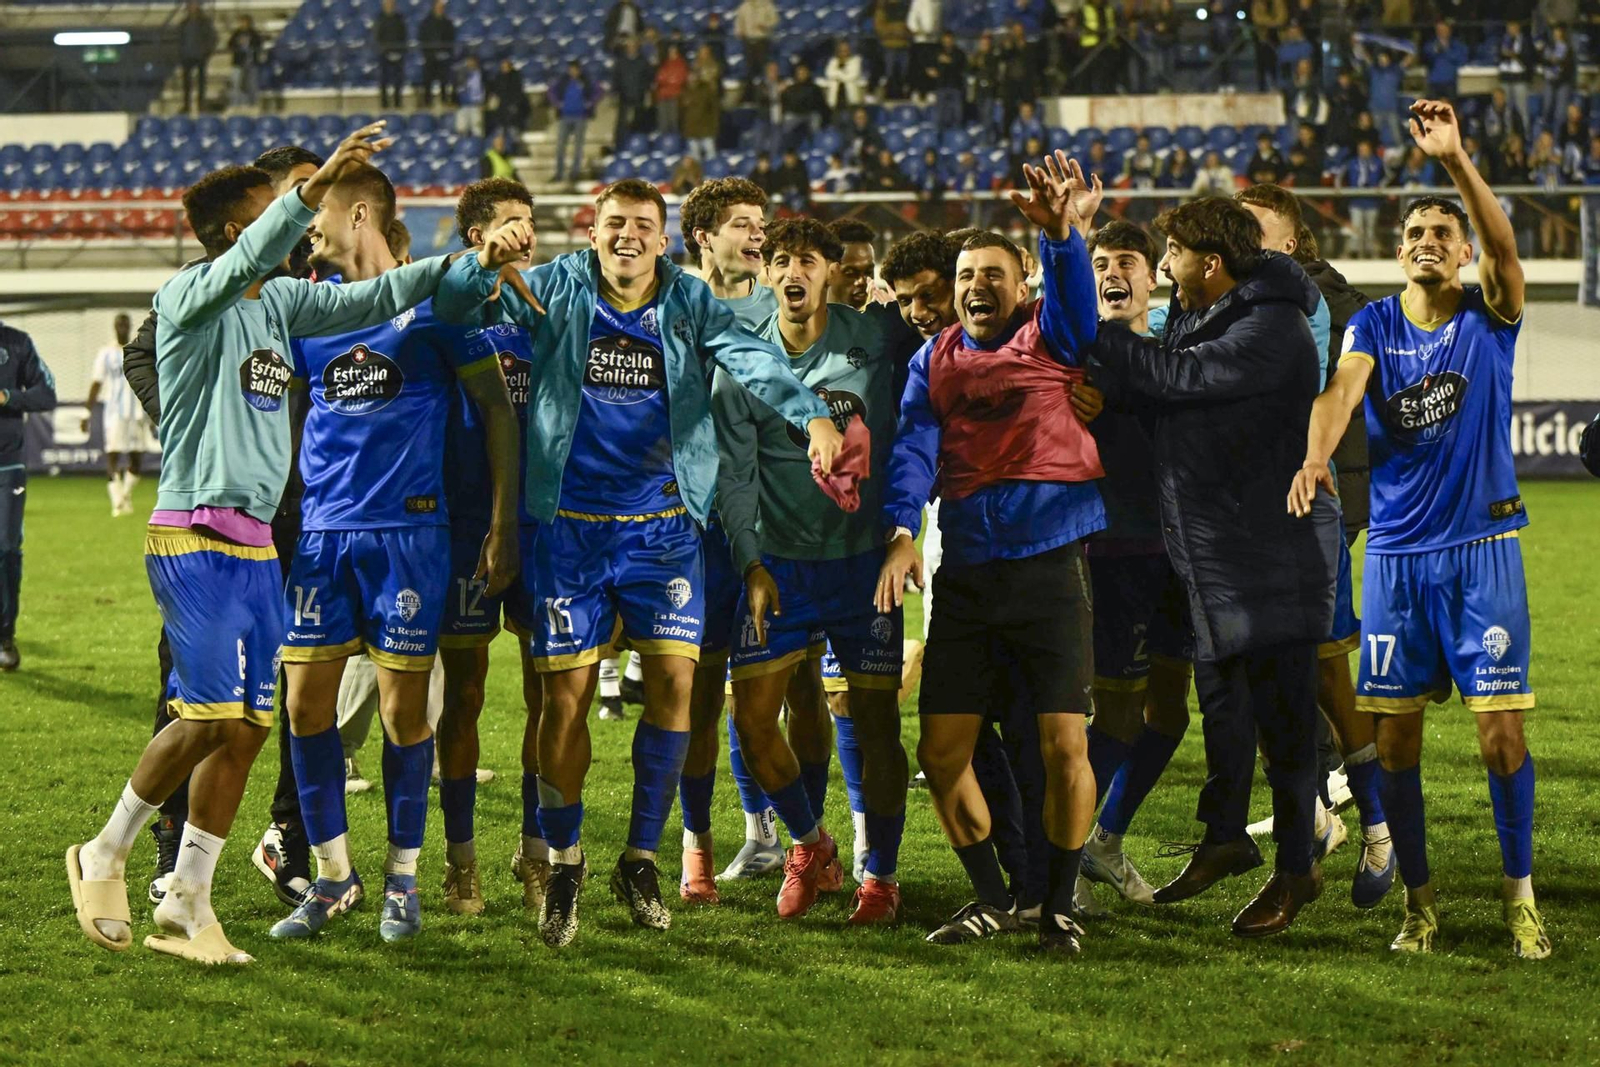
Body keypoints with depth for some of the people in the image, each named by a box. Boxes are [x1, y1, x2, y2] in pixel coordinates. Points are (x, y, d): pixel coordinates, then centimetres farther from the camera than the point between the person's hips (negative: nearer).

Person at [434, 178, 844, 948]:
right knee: (567, 694, -1)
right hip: (570, 527, -1)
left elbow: (750, 358, -17)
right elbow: (455, 305, -7)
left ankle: (641, 858, 9)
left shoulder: (690, 303, 0)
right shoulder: (560, 289, 0)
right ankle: (563, 864, 17)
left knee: (675, 679, -8)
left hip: (663, 525, 1)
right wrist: (486, 262, -30)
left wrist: (810, 415, -36)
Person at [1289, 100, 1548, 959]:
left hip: (1483, 549, -2)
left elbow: (1505, 244, -21)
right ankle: (1418, 900, 14)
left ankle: (1519, 896, 7)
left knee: (1501, 730, -6)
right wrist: (1315, 456, -38)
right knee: (1393, 736, 2)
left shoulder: (1490, 315, -1)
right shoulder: (1374, 324, 2)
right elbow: (1342, 387, -17)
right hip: (1395, 555, 2)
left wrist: (1455, 160, -37)